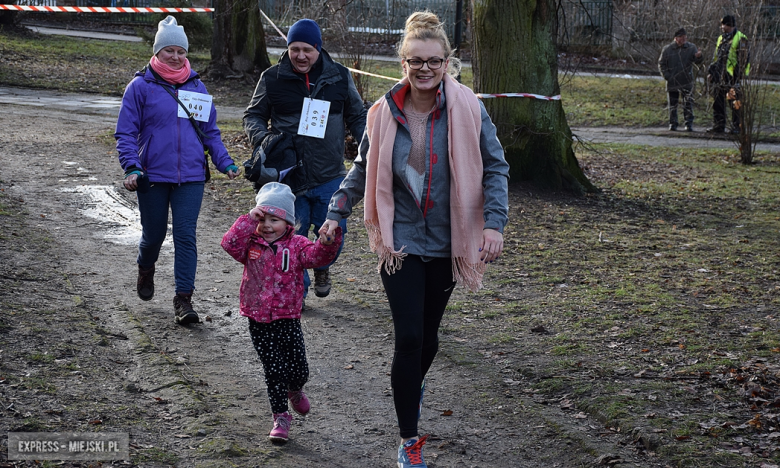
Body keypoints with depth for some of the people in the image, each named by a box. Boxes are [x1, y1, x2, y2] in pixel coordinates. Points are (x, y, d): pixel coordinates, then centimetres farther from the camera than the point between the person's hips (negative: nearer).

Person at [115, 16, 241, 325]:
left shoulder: (196, 86, 8)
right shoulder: (141, 86, -2)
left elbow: (210, 131, 15)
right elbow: (125, 133, -3)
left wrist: (225, 163, 3)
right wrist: (131, 167, -16)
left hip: (191, 177, 2)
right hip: (153, 176, -1)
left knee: (185, 236, -5)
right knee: (154, 234, 11)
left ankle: (183, 299, -1)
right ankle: (145, 270, 44)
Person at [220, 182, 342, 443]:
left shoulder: (296, 245, -2)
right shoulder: (251, 245, 1)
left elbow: (317, 255, -18)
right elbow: (230, 244, -17)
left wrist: (328, 243, -38)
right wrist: (250, 219, -20)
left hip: (288, 319, 0)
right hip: (259, 321, 0)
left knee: (299, 369, 5)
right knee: (274, 370, 1)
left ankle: (295, 391, 40)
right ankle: (280, 417, 12)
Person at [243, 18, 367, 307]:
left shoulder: (339, 77, 3)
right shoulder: (272, 79, -1)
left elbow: (357, 118, 12)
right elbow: (253, 117, 9)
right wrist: (263, 138, -12)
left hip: (330, 177, 1)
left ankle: (322, 267, 37)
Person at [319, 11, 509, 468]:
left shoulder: (466, 108, -9)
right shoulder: (386, 112, -5)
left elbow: (495, 167, -4)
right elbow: (363, 169, 11)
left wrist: (494, 222, -14)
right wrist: (336, 214, 8)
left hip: (447, 242, 1)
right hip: (401, 241, -1)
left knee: (429, 332, 15)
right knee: (408, 337, -5)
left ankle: (415, 385, 50)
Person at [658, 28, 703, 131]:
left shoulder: (691, 48, 3)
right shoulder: (668, 49, 1)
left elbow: (698, 61, -6)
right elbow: (661, 64, 8)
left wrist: (698, 56, -30)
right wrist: (666, 75, -5)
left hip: (687, 82, 0)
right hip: (672, 82, 0)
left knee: (688, 103, -4)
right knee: (672, 104, 7)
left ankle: (689, 124, 1)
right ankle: (673, 123, 18)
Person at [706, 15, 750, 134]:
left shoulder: (740, 39, -5)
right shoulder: (721, 39, 19)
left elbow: (743, 58, -10)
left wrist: (739, 75, -17)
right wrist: (710, 71, 18)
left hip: (733, 76, -7)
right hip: (720, 76, 7)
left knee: (736, 102, -3)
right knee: (718, 101, 7)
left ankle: (736, 126, 3)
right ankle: (718, 125, 12)